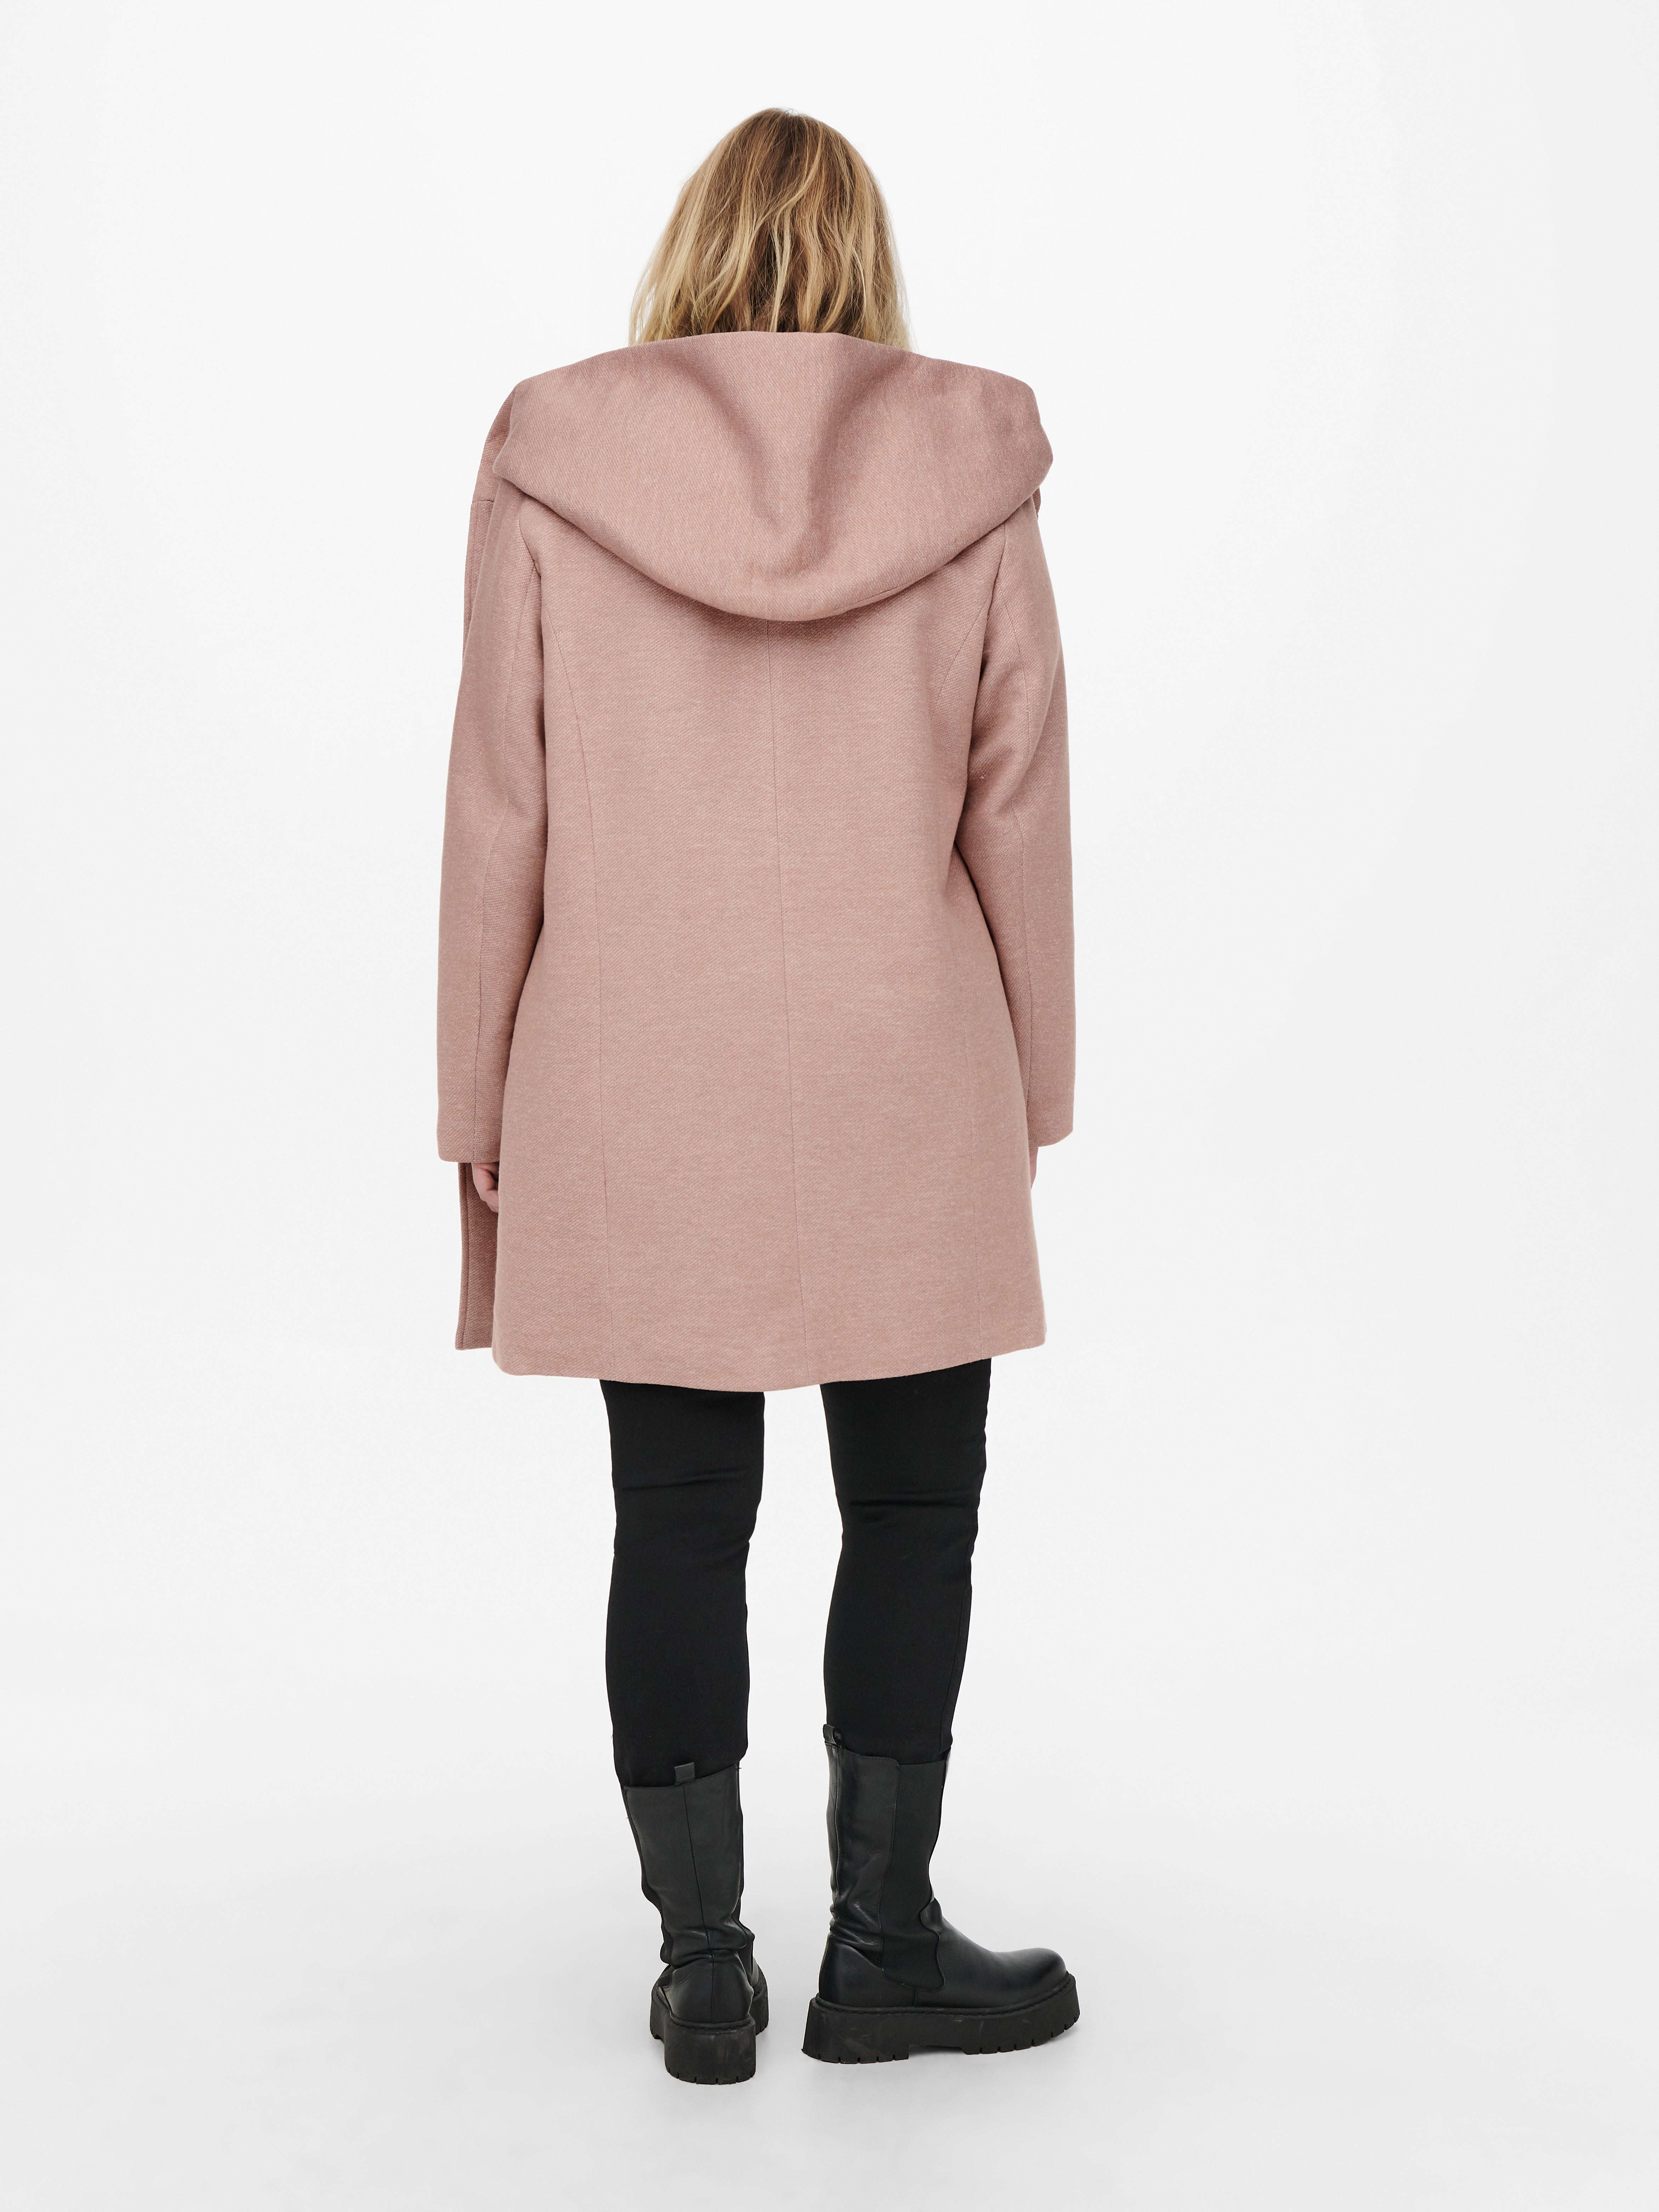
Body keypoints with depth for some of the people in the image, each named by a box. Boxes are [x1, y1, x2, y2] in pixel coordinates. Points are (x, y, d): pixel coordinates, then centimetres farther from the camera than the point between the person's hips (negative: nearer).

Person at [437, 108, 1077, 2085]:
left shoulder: (552, 467, -1)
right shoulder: (970, 473, -1)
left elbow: (499, 816, -1)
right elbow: (1017, 818, 1)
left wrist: (479, 1111, 7)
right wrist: (1029, 1101, 10)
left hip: (635, 1100, 1)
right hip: (901, 1096, 0)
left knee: (678, 1521, 9)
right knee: (912, 1509, 12)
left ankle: (704, 1969, 19)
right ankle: (881, 1945, 21)